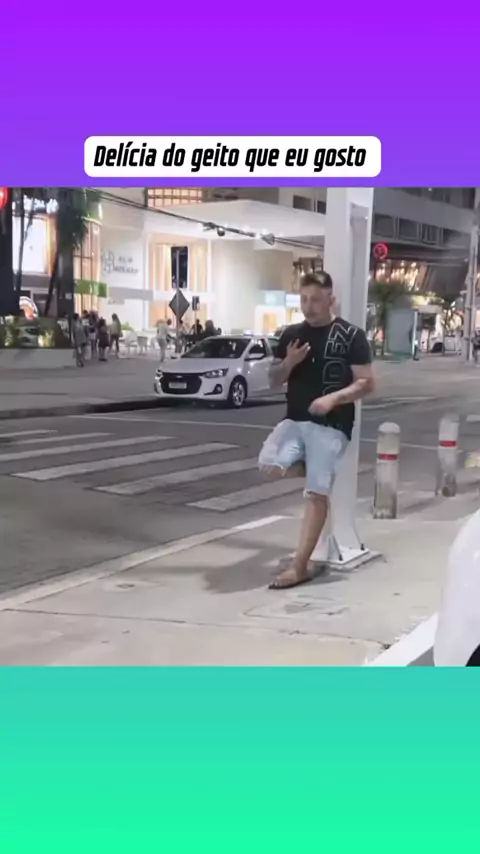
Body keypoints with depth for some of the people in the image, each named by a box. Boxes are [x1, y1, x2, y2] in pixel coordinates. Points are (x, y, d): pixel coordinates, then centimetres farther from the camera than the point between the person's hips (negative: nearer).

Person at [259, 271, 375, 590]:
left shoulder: (351, 336, -5)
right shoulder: (292, 334, 10)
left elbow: (367, 383, -7)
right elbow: (275, 382, 13)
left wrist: (333, 398, -22)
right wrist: (288, 363, -9)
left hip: (331, 426, -5)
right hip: (294, 420, 5)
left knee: (317, 495, -7)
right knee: (270, 465, -19)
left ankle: (300, 566, -2)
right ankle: (316, 470, 12)